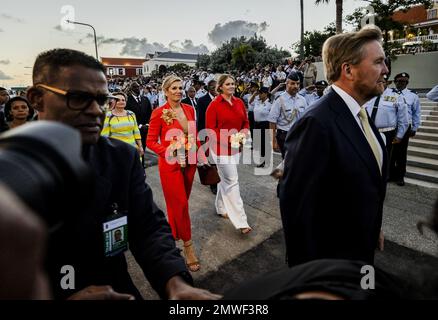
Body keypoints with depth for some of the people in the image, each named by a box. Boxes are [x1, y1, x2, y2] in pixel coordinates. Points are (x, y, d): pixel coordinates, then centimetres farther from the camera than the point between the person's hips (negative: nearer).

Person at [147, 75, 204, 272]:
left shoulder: (189, 109, 3)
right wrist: (171, 153, -20)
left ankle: (173, 232, 42)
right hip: (171, 164, -5)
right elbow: (150, 142, -9)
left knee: (180, 202, 18)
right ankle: (188, 246, 13)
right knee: (180, 204, 0)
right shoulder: (159, 113, -11)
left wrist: (197, 153, -1)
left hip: (190, 162, 5)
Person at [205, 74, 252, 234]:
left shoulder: (239, 102, 5)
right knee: (232, 181, -6)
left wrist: (244, 132, -8)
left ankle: (221, 207, 39)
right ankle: (241, 221, 1)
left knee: (225, 178, 19)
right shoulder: (214, 105, -12)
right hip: (220, 147, -6)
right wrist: (229, 138, -23)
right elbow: (210, 130, -14)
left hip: (235, 147, 6)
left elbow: (246, 122, 13)